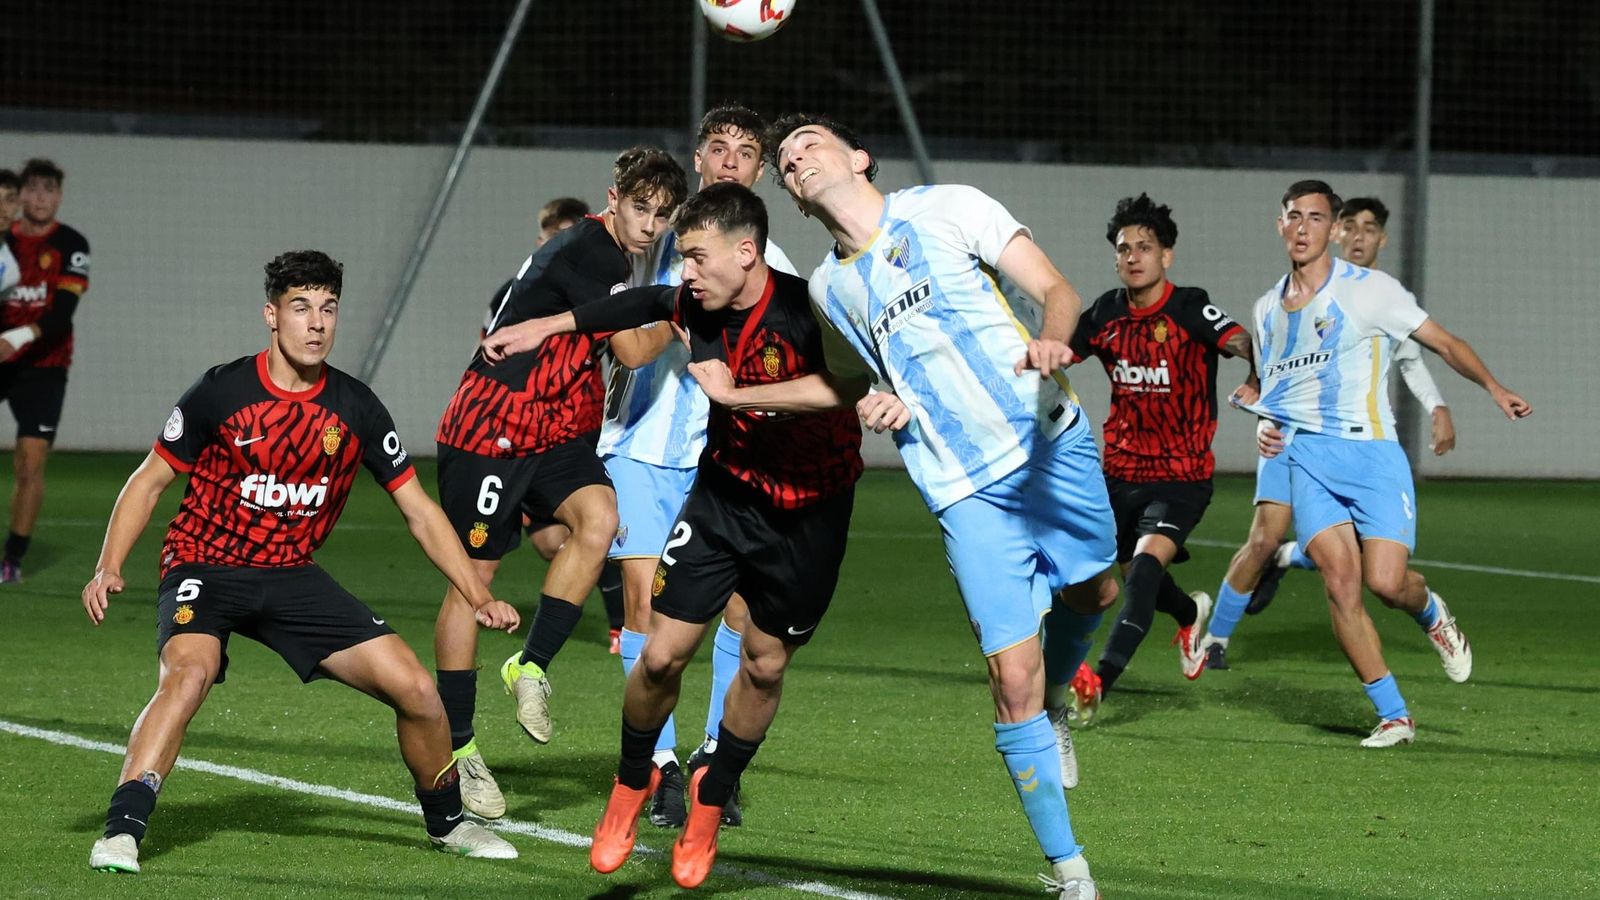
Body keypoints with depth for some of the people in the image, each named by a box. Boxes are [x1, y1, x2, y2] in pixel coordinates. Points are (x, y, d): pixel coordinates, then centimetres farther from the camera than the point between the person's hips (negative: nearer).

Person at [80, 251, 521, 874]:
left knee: (417, 690, -6)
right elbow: (150, 481, -1)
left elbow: (419, 511, 7)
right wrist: (108, 567, -14)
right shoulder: (222, 392, -11)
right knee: (188, 674, -36)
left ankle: (447, 822, 20)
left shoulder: (355, 408, -1)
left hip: (292, 576, 4)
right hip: (204, 568, -4)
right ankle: (120, 834, -37)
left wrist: (480, 599, 1)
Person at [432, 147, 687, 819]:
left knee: (598, 517, -21)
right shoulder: (585, 253, -17)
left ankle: (531, 667, -10)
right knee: (473, 575, -2)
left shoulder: (611, 259, 13)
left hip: (554, 431, 8)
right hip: (488, 430, -8)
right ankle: (456, 747, 6)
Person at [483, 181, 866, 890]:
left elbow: (845, 387, -48)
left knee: (764, 665, 7)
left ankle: (712, 797, 31)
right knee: (662, 653, -3)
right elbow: (643, 304, 15)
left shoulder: (806, 311, -27)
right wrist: (549, 326, 24)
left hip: (808, 514, -3)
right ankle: (632, 783, 23)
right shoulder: (691, 306, -10)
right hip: (725, 492, 4)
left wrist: (732, 392, -39)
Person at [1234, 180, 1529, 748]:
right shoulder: (1267, 308, 14)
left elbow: (1443, 341, 2)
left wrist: (1493, 388, -11)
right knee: (1340, 578, -14)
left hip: (1370, 451, -3)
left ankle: (1431, 613, 23)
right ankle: (1393, 716, -5)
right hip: (1304, 455, 3)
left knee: (1386, 580, -17)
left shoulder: (1369, 290, 0)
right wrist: (1266, 427, 5)